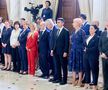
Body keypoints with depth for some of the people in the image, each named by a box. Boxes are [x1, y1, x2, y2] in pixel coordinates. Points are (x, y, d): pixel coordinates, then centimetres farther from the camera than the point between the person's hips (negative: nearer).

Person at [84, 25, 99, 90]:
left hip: (93, 56, -6)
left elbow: (95, 48, -14)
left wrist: (87, 49, -12)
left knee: (94, 70, 1)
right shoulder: (87, 37, 14)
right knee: (86, 69, 10)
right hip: (86, 55, 7)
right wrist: (85, 49, -5)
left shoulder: (97, 37, -8)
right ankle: (87, 83, 21)